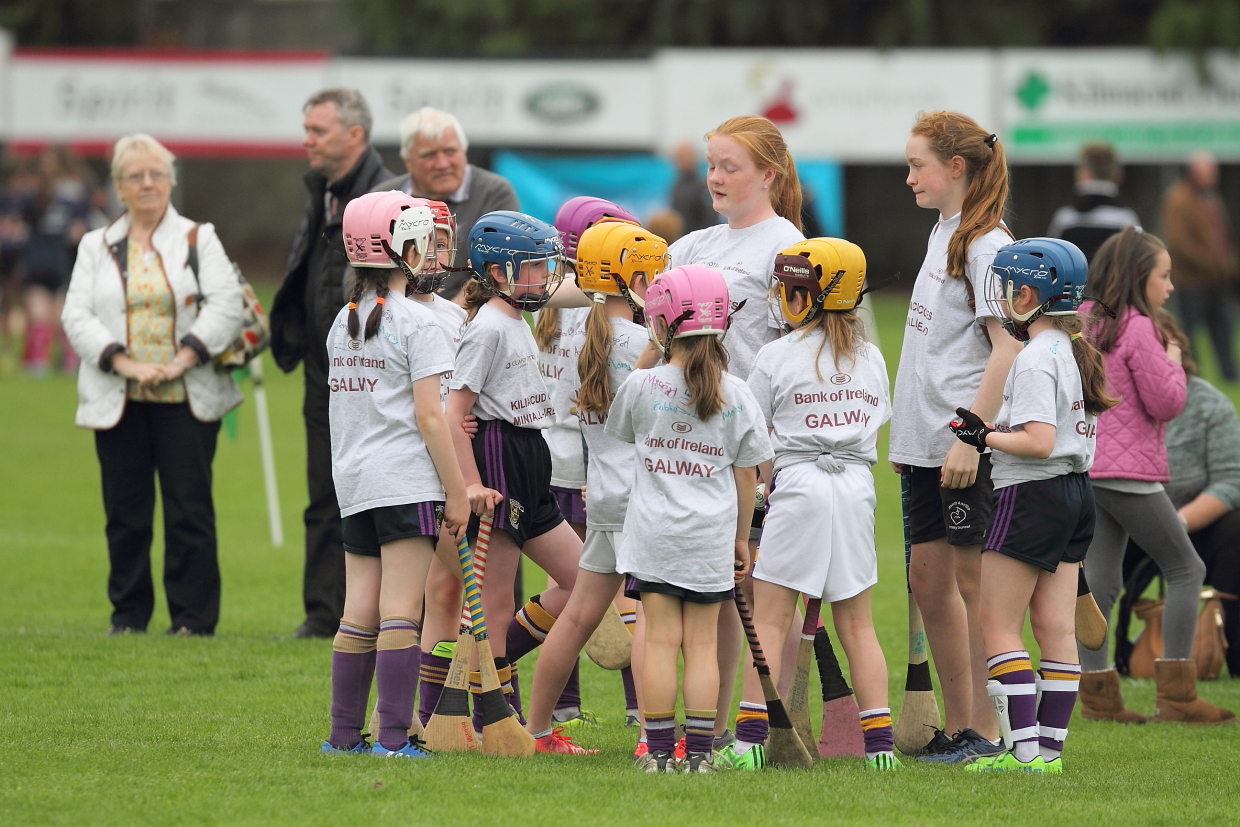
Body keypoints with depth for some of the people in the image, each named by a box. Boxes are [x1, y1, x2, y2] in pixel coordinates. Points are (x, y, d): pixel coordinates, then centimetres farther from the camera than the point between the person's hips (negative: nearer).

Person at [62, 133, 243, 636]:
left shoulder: (198, 240, 8)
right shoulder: (96, 247, 13)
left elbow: (225, 307, -3)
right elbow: (77, 316, 2)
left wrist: (182, 360, -16)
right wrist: (125, 364, -12)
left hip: (186, 399, -2)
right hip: (118, 401, 2)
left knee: (189, 509, -5)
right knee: (125, 512, 2)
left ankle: (193, 617, 0)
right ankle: (128, 613, 11)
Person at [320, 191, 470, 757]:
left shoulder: (343, 322, 14)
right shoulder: (415, 322, -8)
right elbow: (429, 417, -11)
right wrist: (457, 492, -7)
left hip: (353, 483, 7)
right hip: (406, 480, -7)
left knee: (359, 614, 10)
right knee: (400, 614, -7)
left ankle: (344, 734, 12)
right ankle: (393, 738, -10)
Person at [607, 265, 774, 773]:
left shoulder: (643, 386, -6)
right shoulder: (735, 396, -1)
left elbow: (620, 432, 16)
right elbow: (746, 473, 5)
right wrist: (742, 537, 17)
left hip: (655, 535, -1)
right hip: (711, 537, 1)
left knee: (660, 640, 1)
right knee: (702, 643, 6)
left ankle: (659, 749, 0)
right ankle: (699, 750, 4)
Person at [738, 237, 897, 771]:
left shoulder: (778, 356, -4)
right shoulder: (870, 357, 10)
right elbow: (874, 430, 14)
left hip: (799, 486, -5)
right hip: (857, 487, 5)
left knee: (770, 620, -2)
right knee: (856, 625, 9)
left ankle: (751, 738, -8)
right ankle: (880, 741, 4)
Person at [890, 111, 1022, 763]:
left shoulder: (985, 244, -12)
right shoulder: (942, 234, 15)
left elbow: (1006, 348, -18)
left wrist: (971, 436, -23)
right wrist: (908, 433, 19)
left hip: (967, 445, -9)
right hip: (928, 440, 9)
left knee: (972, 578, -5)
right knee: (928, 578, 11)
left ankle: (985, 730, -1)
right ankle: (957, 726, 17)